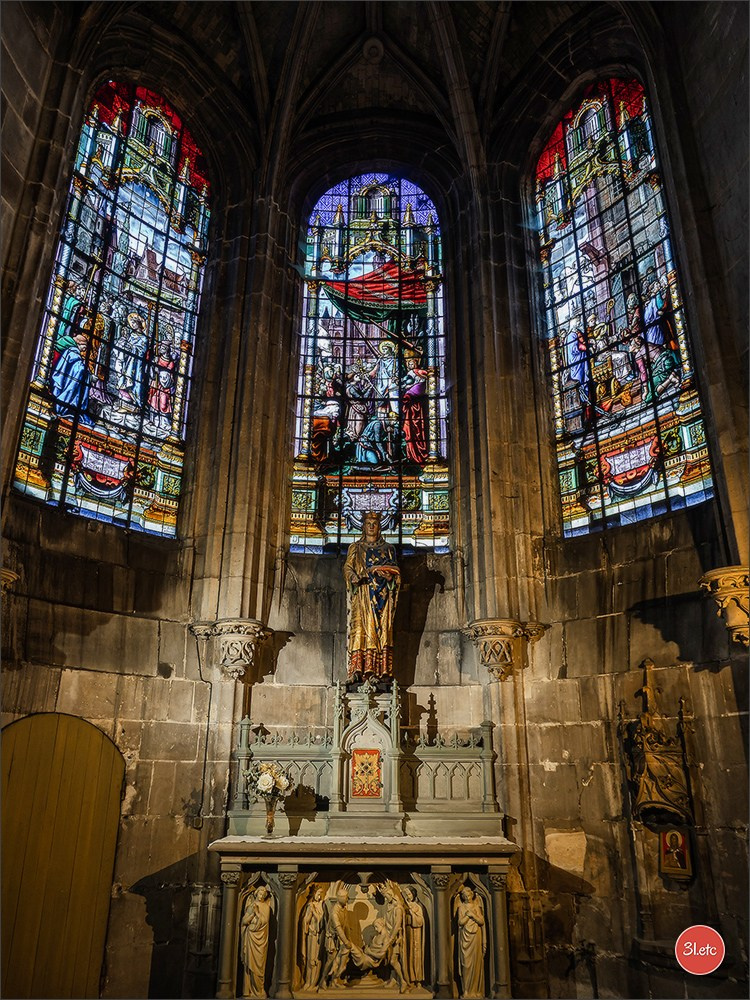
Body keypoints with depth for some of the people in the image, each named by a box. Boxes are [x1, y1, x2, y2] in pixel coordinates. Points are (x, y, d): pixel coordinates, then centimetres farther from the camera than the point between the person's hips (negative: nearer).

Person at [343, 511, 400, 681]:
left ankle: (381, 670, -12)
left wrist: (389, 576, -11)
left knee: (382, 628, -9)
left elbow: (395, 571, 11)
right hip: (362, 594, -1)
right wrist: (353, 577, -15)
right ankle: (358, 669, -18)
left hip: (382, 595, 1)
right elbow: (347, 567, 7)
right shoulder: (355, 547, 17)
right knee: (361, 627, -13)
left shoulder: (388, 549, 18)